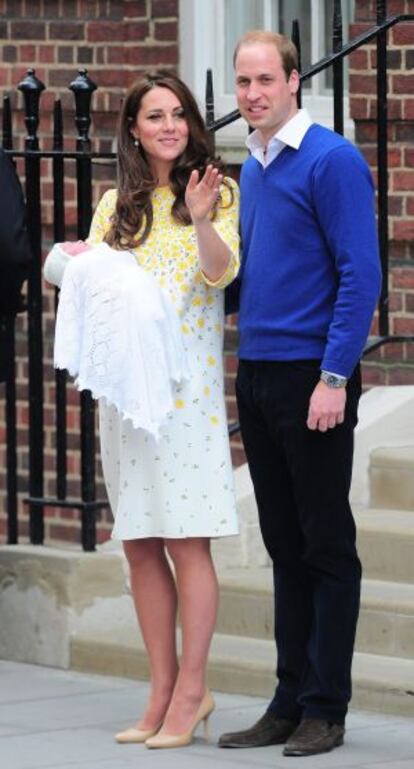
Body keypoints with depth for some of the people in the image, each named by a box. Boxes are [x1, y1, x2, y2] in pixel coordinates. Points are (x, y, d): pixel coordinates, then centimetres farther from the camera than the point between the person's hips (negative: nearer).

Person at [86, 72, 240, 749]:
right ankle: (163, 691, 12)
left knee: (185, 538, -8)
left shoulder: (220, 194, 2)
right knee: (139, 542, 6)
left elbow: (223, 271, -12)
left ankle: (191, 690, -3)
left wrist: (201, 220, -31)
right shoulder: (116, 205, 15)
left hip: (188, 381, -5)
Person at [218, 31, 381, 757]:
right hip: (256, 375, 8)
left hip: (311, 379, -8)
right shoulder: (250, 170, 13)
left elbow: (360, 276, -15)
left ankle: (325, 709, 3)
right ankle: (290, 701, 16)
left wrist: (334, 378, -19)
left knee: (326, 546, -1)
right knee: (284, 546, 11)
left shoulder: (330, 161, -11)